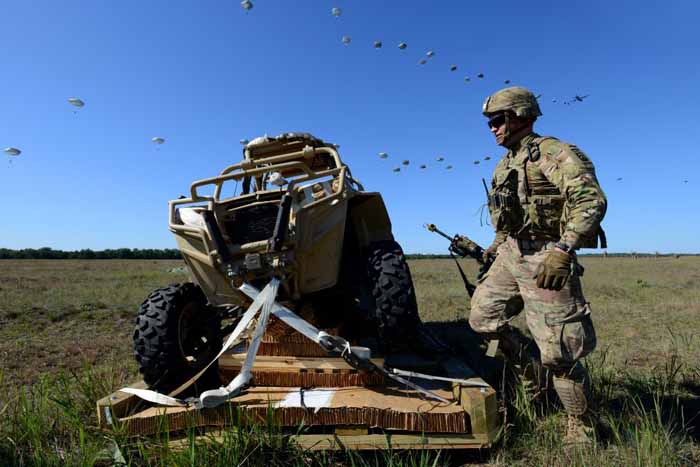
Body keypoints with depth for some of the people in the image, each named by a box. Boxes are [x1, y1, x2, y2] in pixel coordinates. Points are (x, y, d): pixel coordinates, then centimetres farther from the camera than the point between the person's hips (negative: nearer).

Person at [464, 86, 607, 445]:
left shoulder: (556, 154, -10)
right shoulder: (505, 165, 17)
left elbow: (591, 201, -21)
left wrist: (563, 250, -30)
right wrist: (498, 243, 21)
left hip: (545, 259, -8)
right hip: (510, 255, 8)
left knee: (558, 353, -4)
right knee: (482, 318, 9)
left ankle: (583, 430, 17)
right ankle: (529, 367, 32)